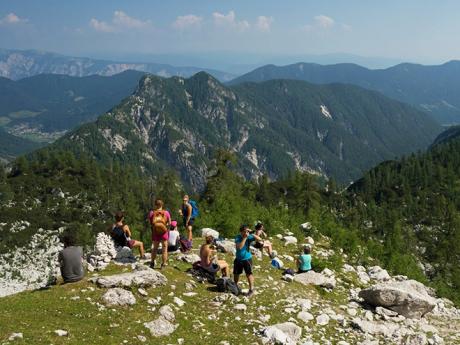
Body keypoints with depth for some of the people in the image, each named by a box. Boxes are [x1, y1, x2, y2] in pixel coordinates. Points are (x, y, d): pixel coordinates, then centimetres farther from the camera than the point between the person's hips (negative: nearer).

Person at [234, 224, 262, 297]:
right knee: (236, 274, 17)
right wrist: (245, 237, -29)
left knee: (249, 274, -1)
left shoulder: (249, 237, -12)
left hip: (247, 259, -2)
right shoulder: (237, 238, -13)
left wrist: (251, 234, -28)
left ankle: (251, 289, 10)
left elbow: (259, 239, -21)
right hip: (238, 259, 2)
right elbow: (239, 247, -29)